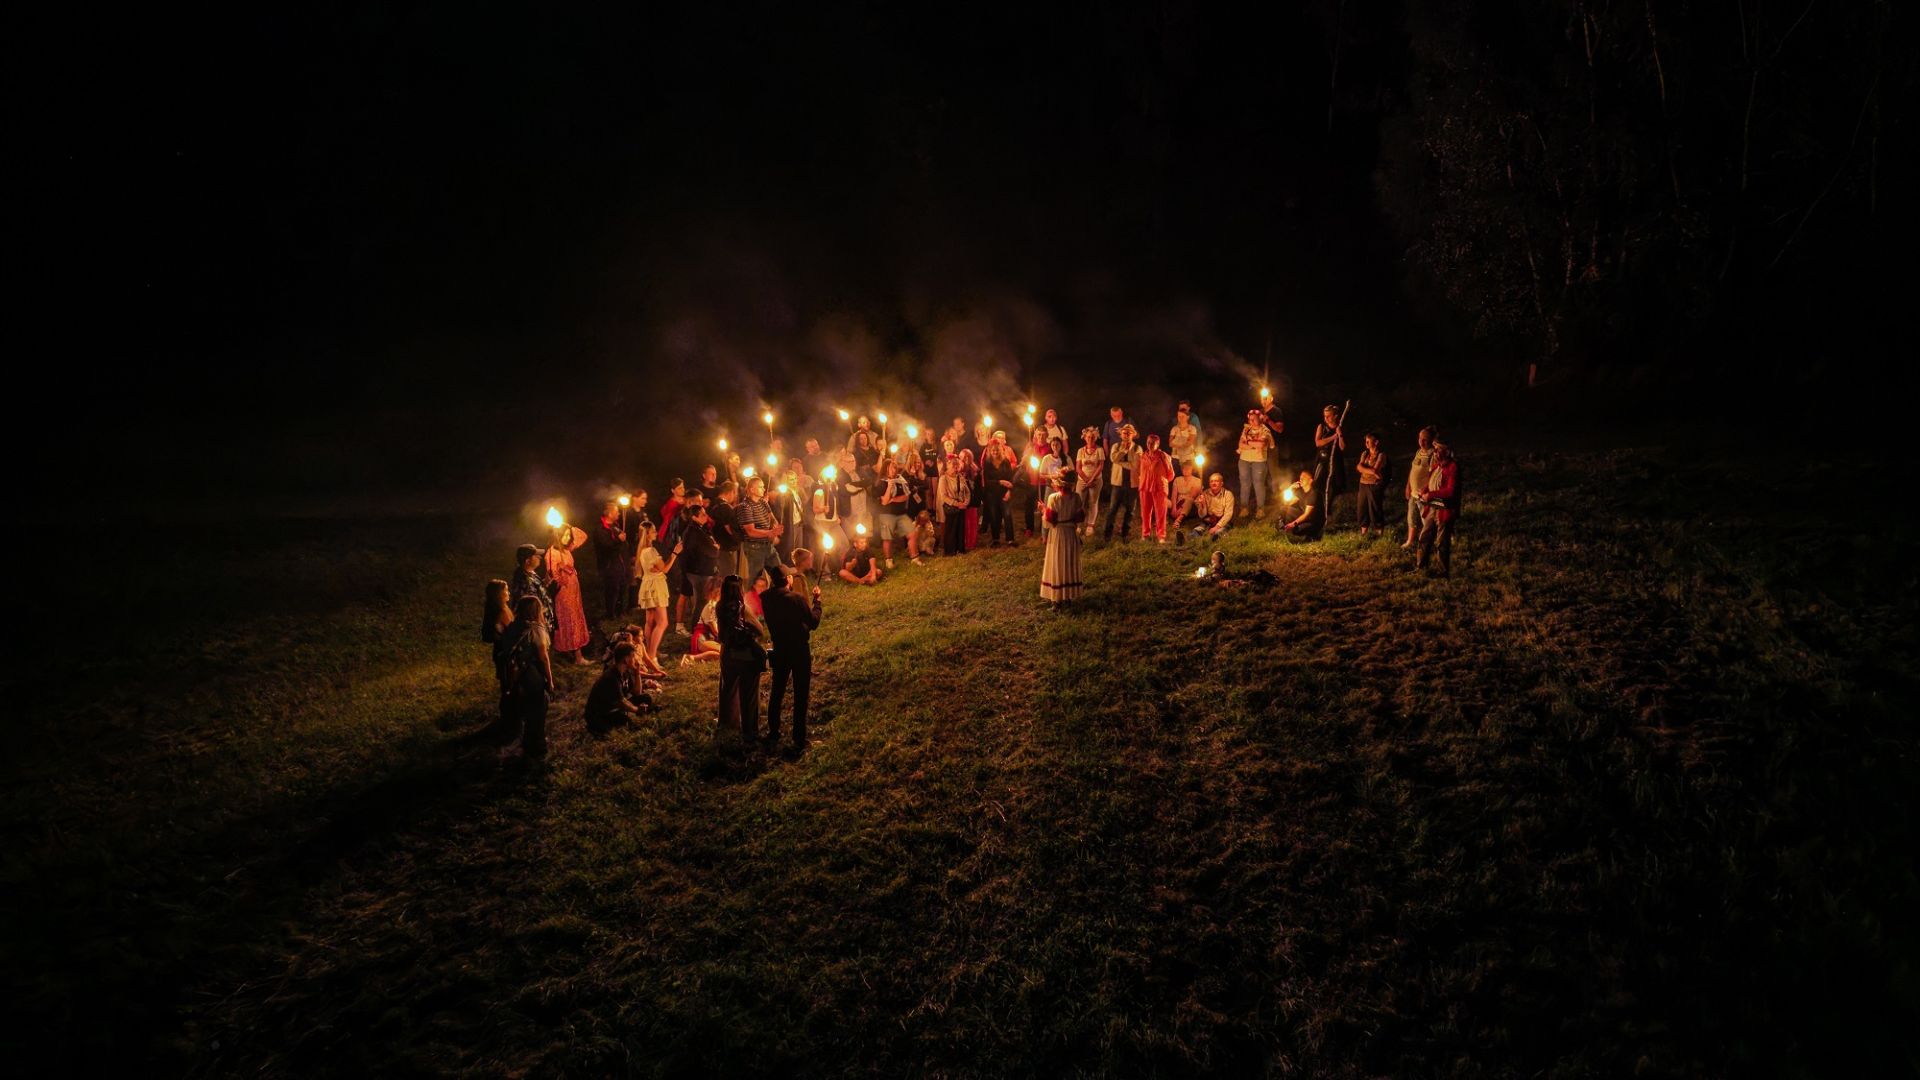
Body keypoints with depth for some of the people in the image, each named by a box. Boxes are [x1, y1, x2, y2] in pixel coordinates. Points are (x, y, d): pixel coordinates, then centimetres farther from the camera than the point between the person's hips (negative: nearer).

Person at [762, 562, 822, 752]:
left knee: (776, 691, 19)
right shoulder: (797, 598, -22)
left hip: (779, 649, 5)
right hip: (800, 649, -4)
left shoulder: (767, 599, -8)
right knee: (801, 695, 5)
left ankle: (773, 733, 28)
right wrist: (817, 601, -2)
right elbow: (813, 623, -13)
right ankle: (799, 739, 8)